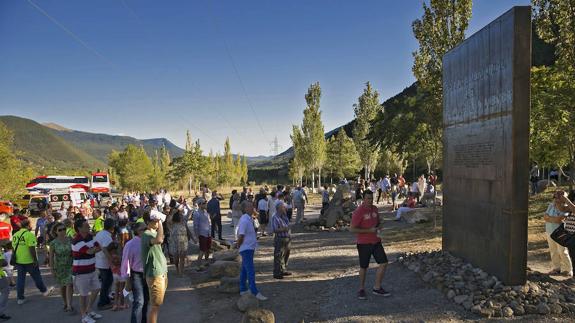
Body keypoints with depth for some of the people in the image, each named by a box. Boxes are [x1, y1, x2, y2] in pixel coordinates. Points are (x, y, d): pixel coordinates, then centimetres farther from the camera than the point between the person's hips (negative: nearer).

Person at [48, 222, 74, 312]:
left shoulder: (70, 240, -6)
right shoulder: (53, 243, -10)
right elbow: (51, 257, -4)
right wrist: (52, 269, -4)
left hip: (70, 266, 0)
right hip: (59, 267, 0)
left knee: (69, 285, -10)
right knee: (62, 286, 13)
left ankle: (69, 305, -9)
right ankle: (65, 303, 31)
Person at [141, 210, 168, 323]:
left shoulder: (154, 232, 10)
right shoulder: (146, 234, -20)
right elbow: (159, 240, -42)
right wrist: (160, 222, -34)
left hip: (162, 273, 9)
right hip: (155, 275, -9)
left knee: (158, 304, 19)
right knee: (155, 306, -3)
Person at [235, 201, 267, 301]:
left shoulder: (250, 219, 10)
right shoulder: (244, 220, -21)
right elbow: (241, 236, -20)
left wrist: (238, 244, 16)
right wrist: (238, 245, -5)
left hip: (250, 248, 10)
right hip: (246, 249, -10)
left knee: (245, 270, 17)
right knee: (251, 271, -7)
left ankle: (243, 290, 27)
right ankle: (255, 292, -5)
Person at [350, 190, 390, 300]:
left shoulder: (374, 209, 6)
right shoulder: (358, 212, -16)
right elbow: (353, 229, -19)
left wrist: (378, 228, -1)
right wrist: (369, 230, -22)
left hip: (376, 241, 6)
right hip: (364, 243, -6)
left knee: (384, 263, 1)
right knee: (364, 267, 6)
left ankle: (377, 288, 15)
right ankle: (361, 289, 25)